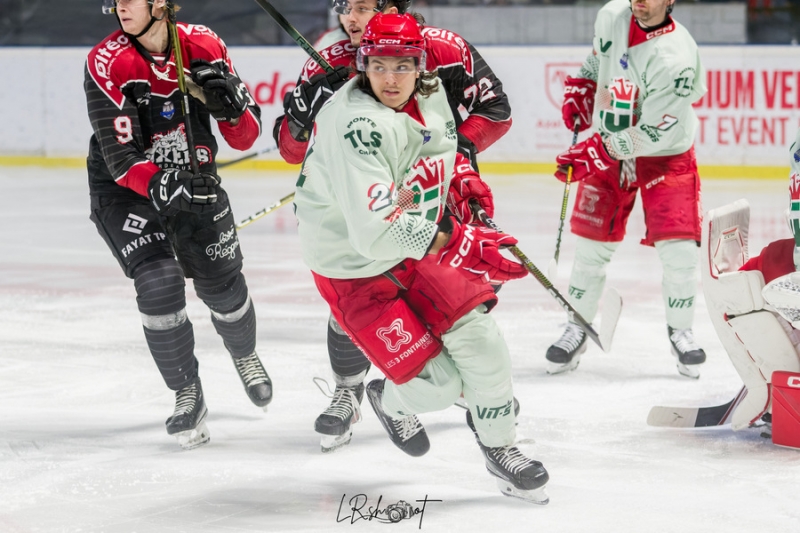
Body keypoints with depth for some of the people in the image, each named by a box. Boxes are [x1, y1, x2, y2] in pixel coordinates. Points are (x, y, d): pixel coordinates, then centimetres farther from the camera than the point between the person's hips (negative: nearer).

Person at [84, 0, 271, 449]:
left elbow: (245, 138, -10)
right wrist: (162, 185, -42)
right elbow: (122, 160, -25)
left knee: (223, 285, 8)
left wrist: (232, 104, -30)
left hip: (194, 180, 3)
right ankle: (187, 395, 0)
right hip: (125, 189, -2)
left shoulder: (205, 47, -14)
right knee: (159, 284, -19)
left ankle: (245, 356, 42)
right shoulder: (107, 64, -22)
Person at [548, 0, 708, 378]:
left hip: (665, 155, -4)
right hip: (606, 149, 4)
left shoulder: (676, 57, -28)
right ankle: (577, 329, 19)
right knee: (591, 245, 4)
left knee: (679, 250, -10)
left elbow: (651, 135, -27)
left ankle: (680, 332, 11)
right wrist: (580, 91, 5)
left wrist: (594, 153, -27)